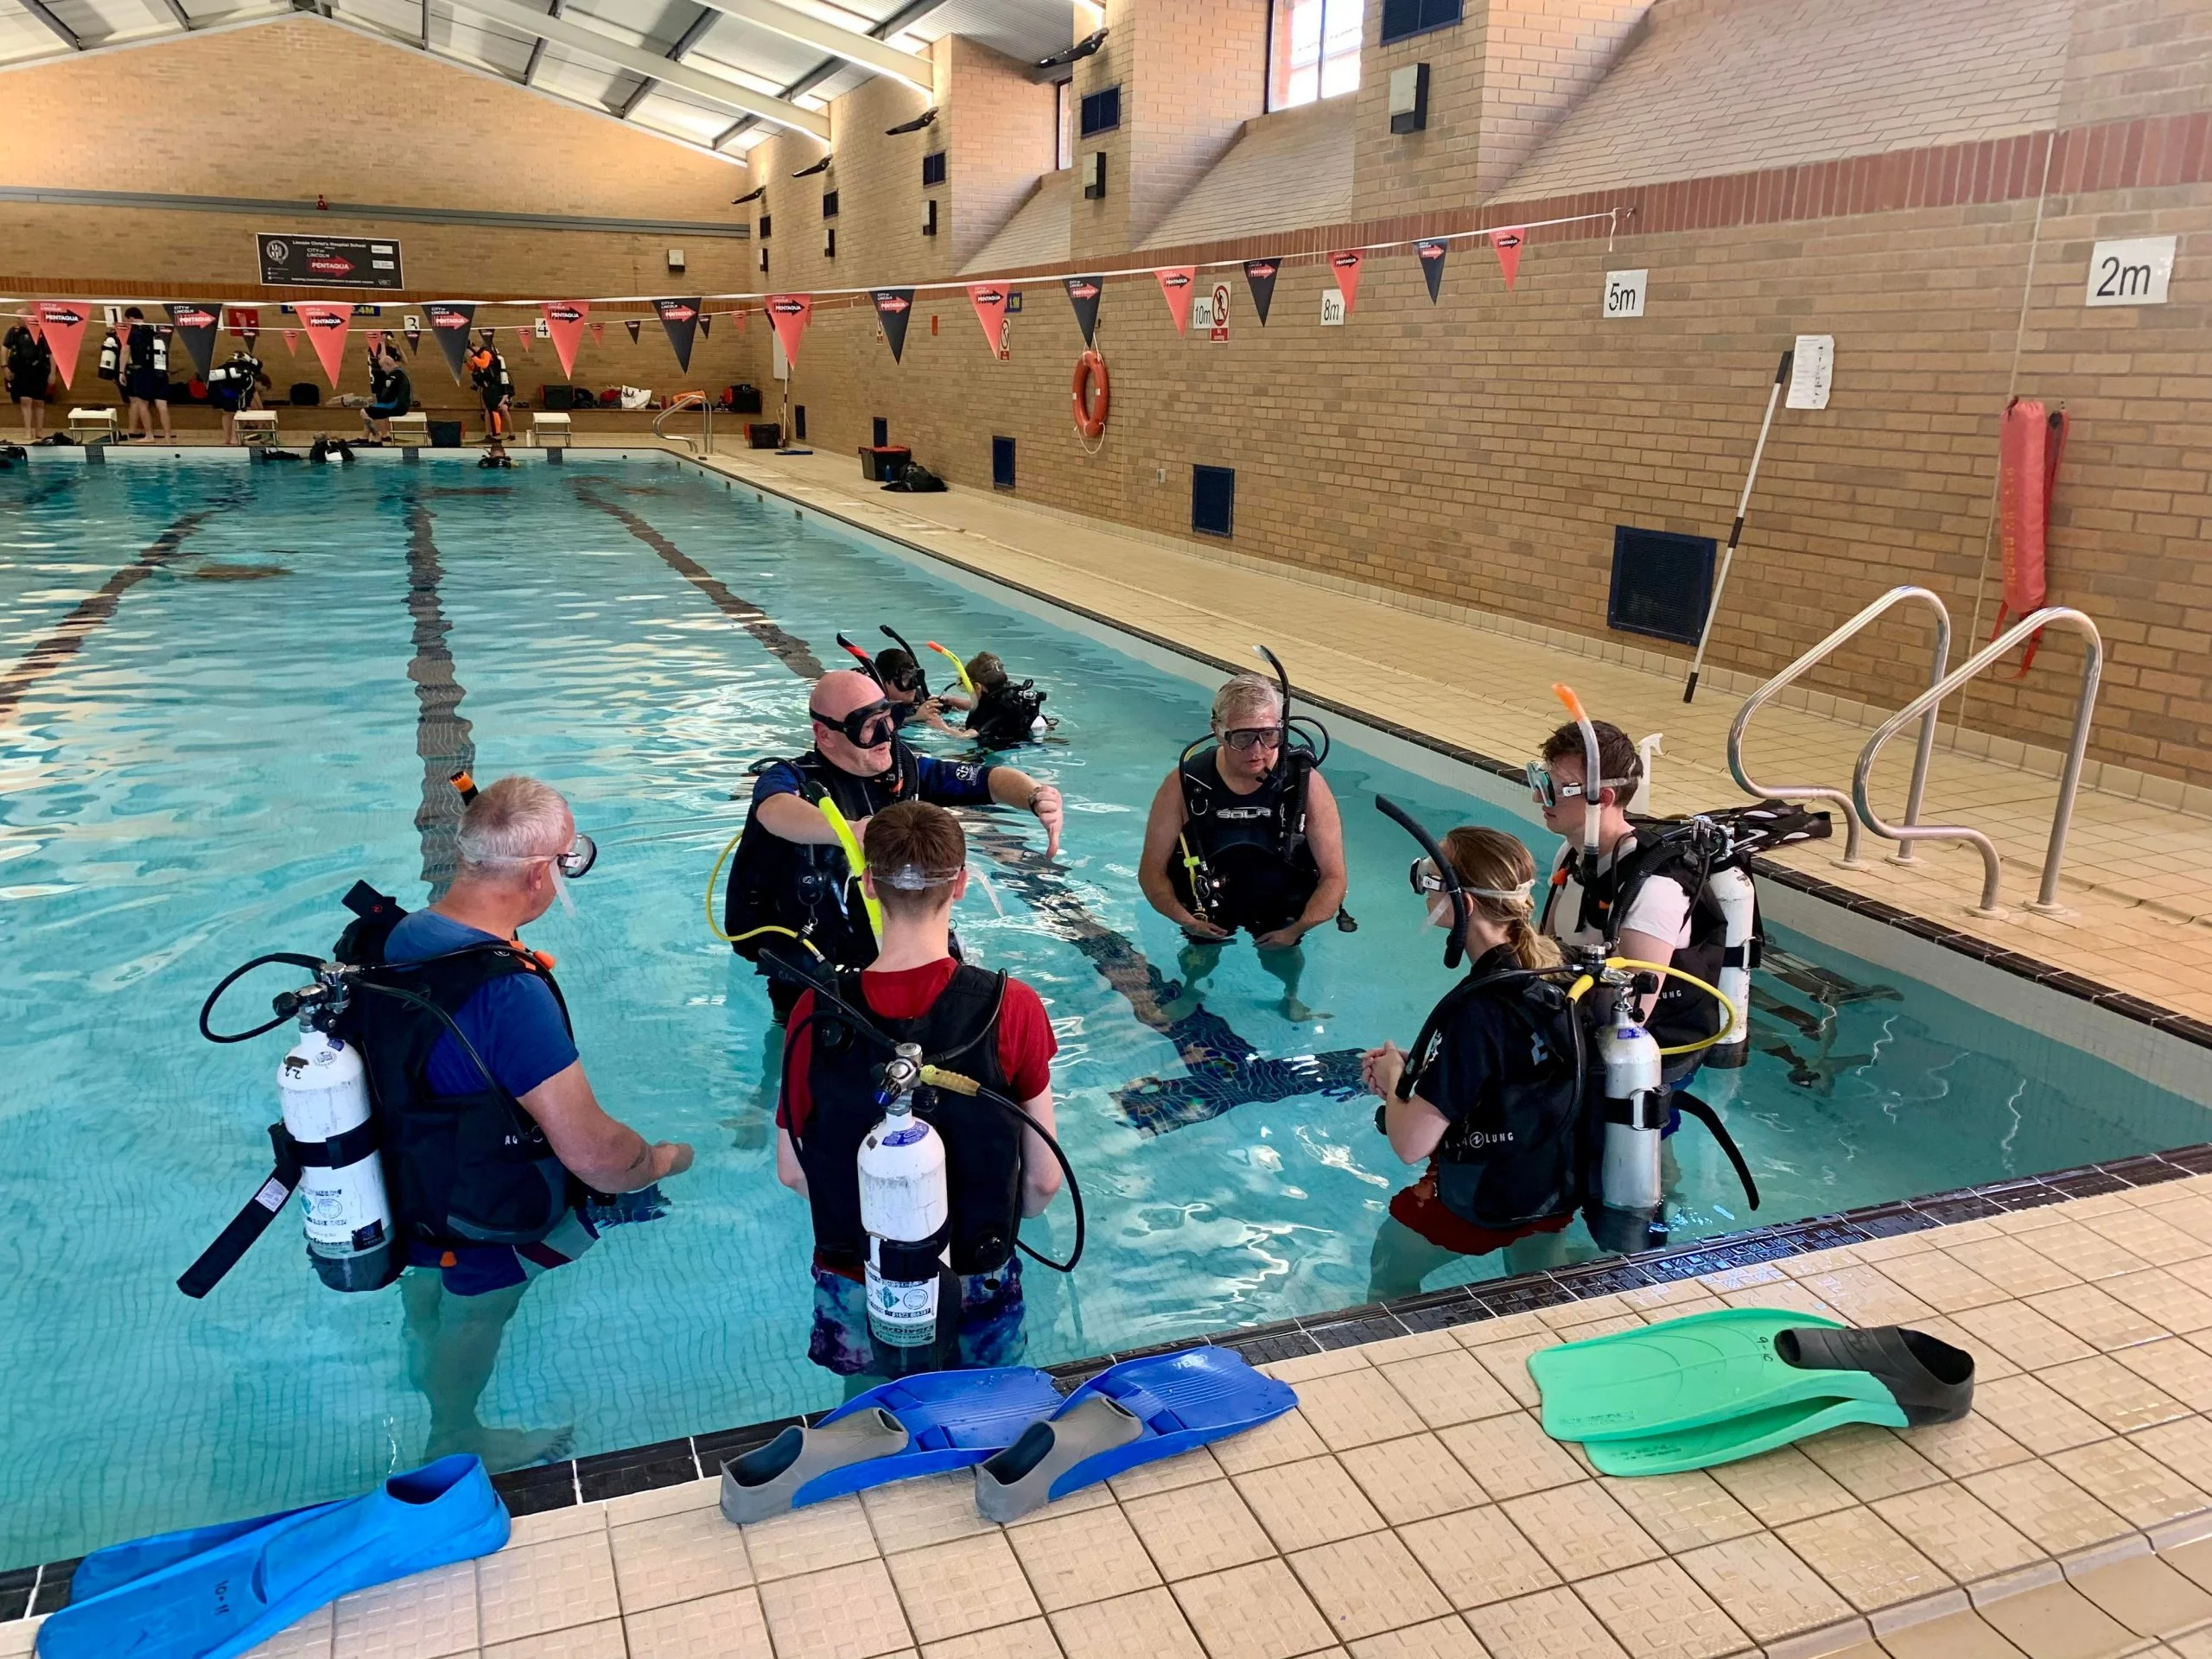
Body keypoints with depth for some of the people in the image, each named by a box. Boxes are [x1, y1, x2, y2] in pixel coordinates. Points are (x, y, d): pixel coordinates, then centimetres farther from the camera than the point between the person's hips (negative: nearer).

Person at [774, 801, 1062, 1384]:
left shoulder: (815, 1014, -17)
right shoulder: (1012, 1008, -21)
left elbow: (791, 1171, -4)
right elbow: (1044, 1180, -12)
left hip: (855, 1284, 1)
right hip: (975, 1285, -1)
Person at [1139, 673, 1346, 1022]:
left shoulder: (1306, 784, -24)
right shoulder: (1184, 785, -24)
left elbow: (1334, 878, -18)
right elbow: (1152, 872, -14)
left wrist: (1297, 929, -26)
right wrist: (1184, 919, -26)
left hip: (1280, 903, 0)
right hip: (1208, 903, 0)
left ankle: (1291, 998, 38)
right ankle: (1189, 995, 35)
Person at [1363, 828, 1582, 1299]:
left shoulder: (1476, 1008, -34)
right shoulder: (1553, 968, -10)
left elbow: (1411, 1144, -32)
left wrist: (1394, 1078, -13)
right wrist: (1414, 1066, 0)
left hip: (1481, 1203, -7)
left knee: (1388, 1269, 21)